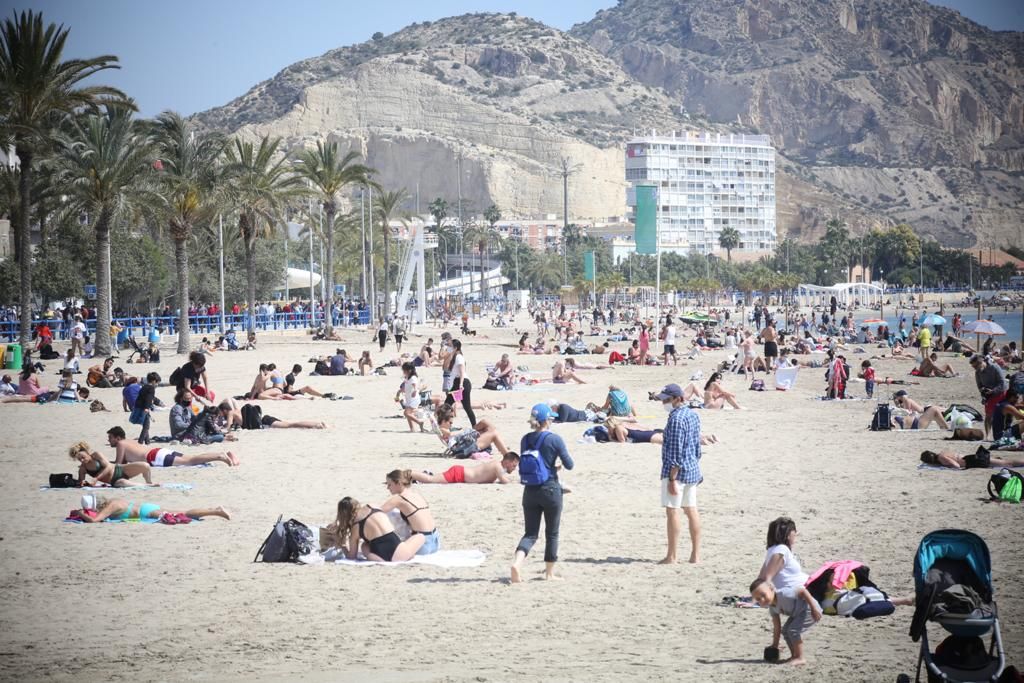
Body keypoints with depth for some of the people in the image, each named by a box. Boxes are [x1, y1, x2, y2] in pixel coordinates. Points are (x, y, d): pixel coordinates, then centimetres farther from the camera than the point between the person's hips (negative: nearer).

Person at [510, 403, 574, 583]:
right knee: (552, 533, 12)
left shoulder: (525, 440, 3)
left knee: (530, 533, 7)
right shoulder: (554, 439, -11)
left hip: (530, 491, 4)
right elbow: (569, 465, -7)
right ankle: (550, 572, 20)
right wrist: (560, 461, 16)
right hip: (550, 490, -4)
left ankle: (517, 563, -18)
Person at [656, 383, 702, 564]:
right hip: (693, 470, 9)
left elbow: (675, 452, -21)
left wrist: (672, 479, -20)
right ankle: (695, 555, 12)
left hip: (677, 471, -9)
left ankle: (671, 557, -3)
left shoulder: (676, 419, -18)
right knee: (691, 510, 11)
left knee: (672, 511, -4)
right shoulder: (693, 415, 11)